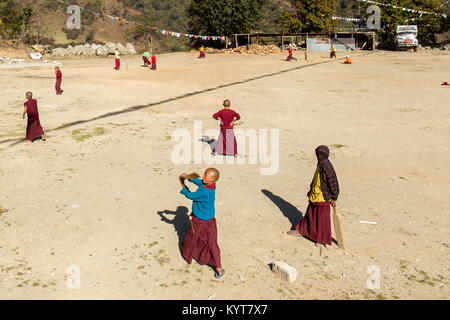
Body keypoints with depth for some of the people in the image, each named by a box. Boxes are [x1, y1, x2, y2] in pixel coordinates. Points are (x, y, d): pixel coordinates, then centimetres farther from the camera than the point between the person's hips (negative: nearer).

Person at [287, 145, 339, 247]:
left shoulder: (326, 166, -24)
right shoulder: (320, 165, 4)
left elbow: (333, 183, -21)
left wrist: (334, 198, -15)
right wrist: (311, 191, 27)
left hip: (323, 197, -9)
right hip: (315, 196, 9)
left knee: (323, 218, 4)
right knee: (310, 214, 21)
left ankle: (324, 240, 19)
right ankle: (301, 231, 37)